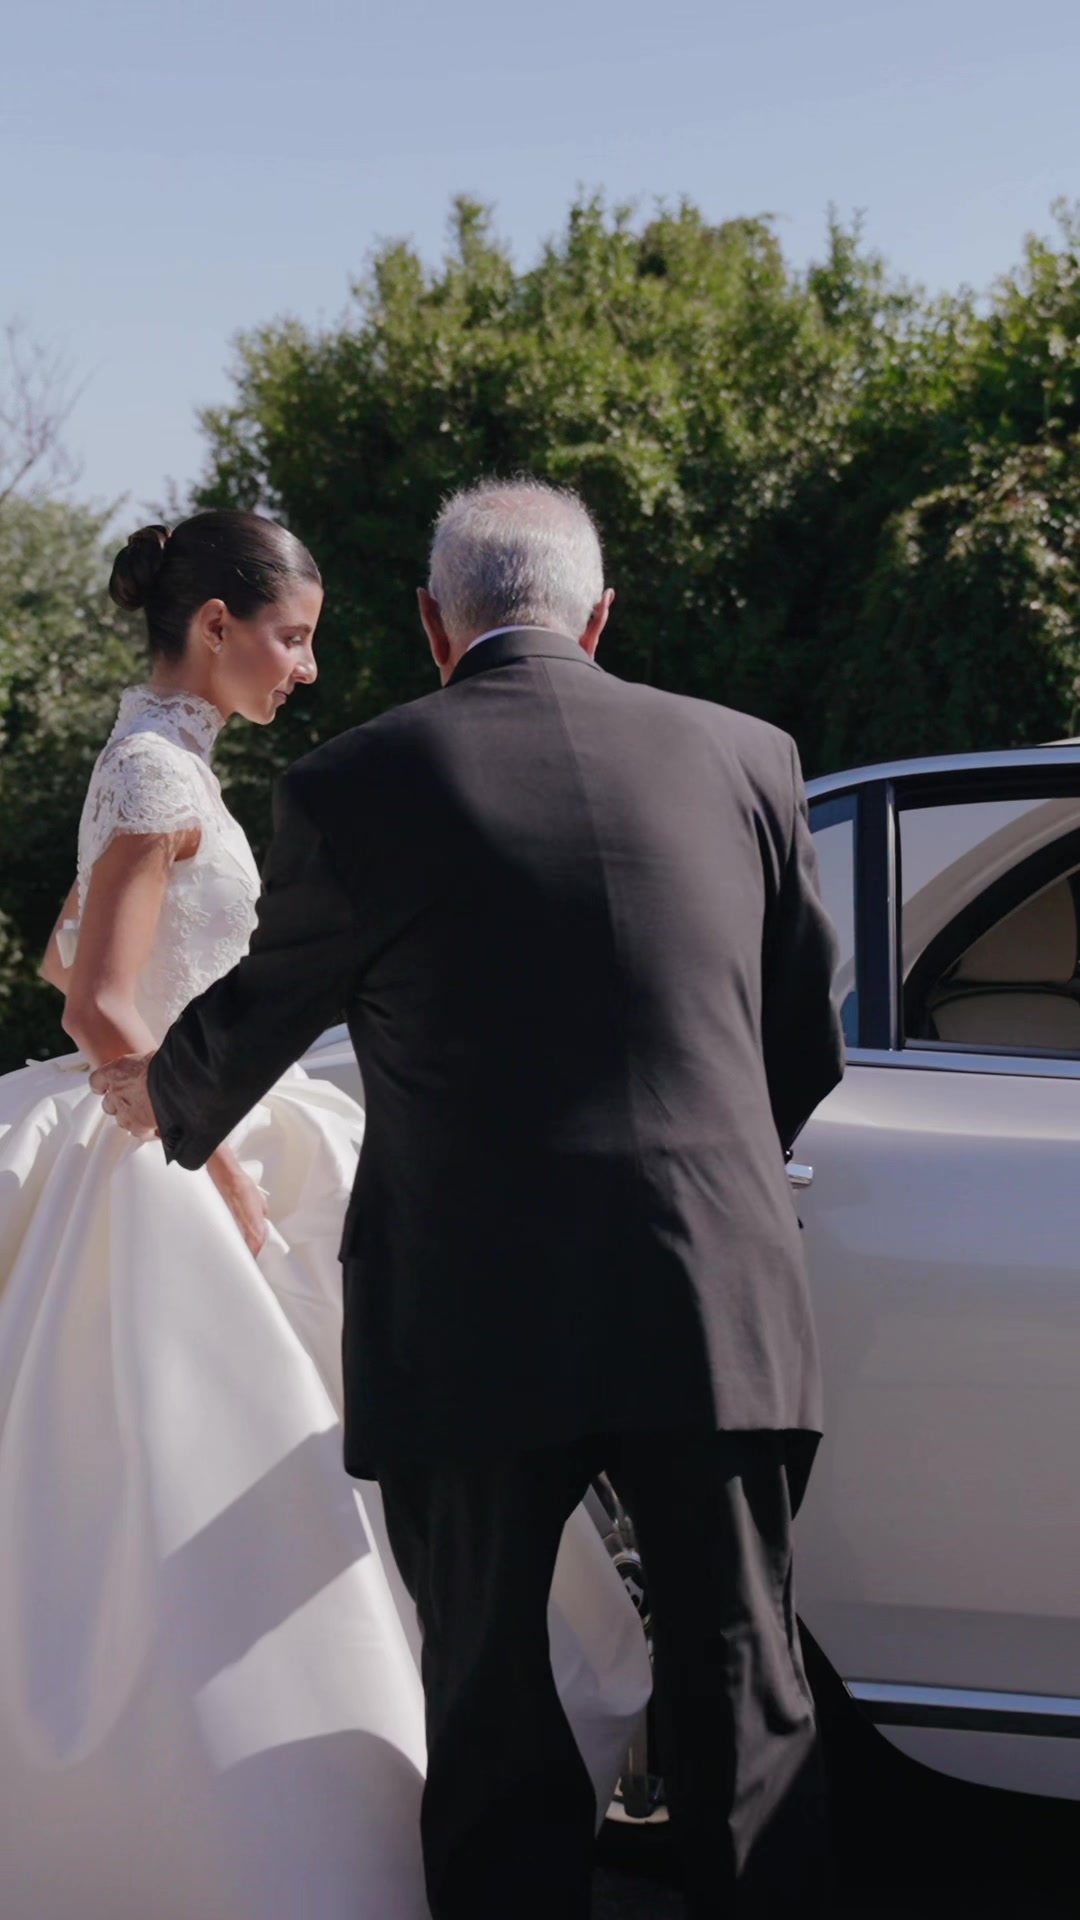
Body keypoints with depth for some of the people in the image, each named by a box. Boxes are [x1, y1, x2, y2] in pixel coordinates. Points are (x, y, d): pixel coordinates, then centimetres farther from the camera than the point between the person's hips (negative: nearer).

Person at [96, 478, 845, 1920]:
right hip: (719, 1316, 2)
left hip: (473, 1332, -2)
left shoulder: (357, 787, -3)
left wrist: (161, 1099, 33)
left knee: (496, 1723, 10)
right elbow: (808, 1047, 12)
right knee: (746, 1708, 9)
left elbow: (254, 1021, 11)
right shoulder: (747, 760, 5)